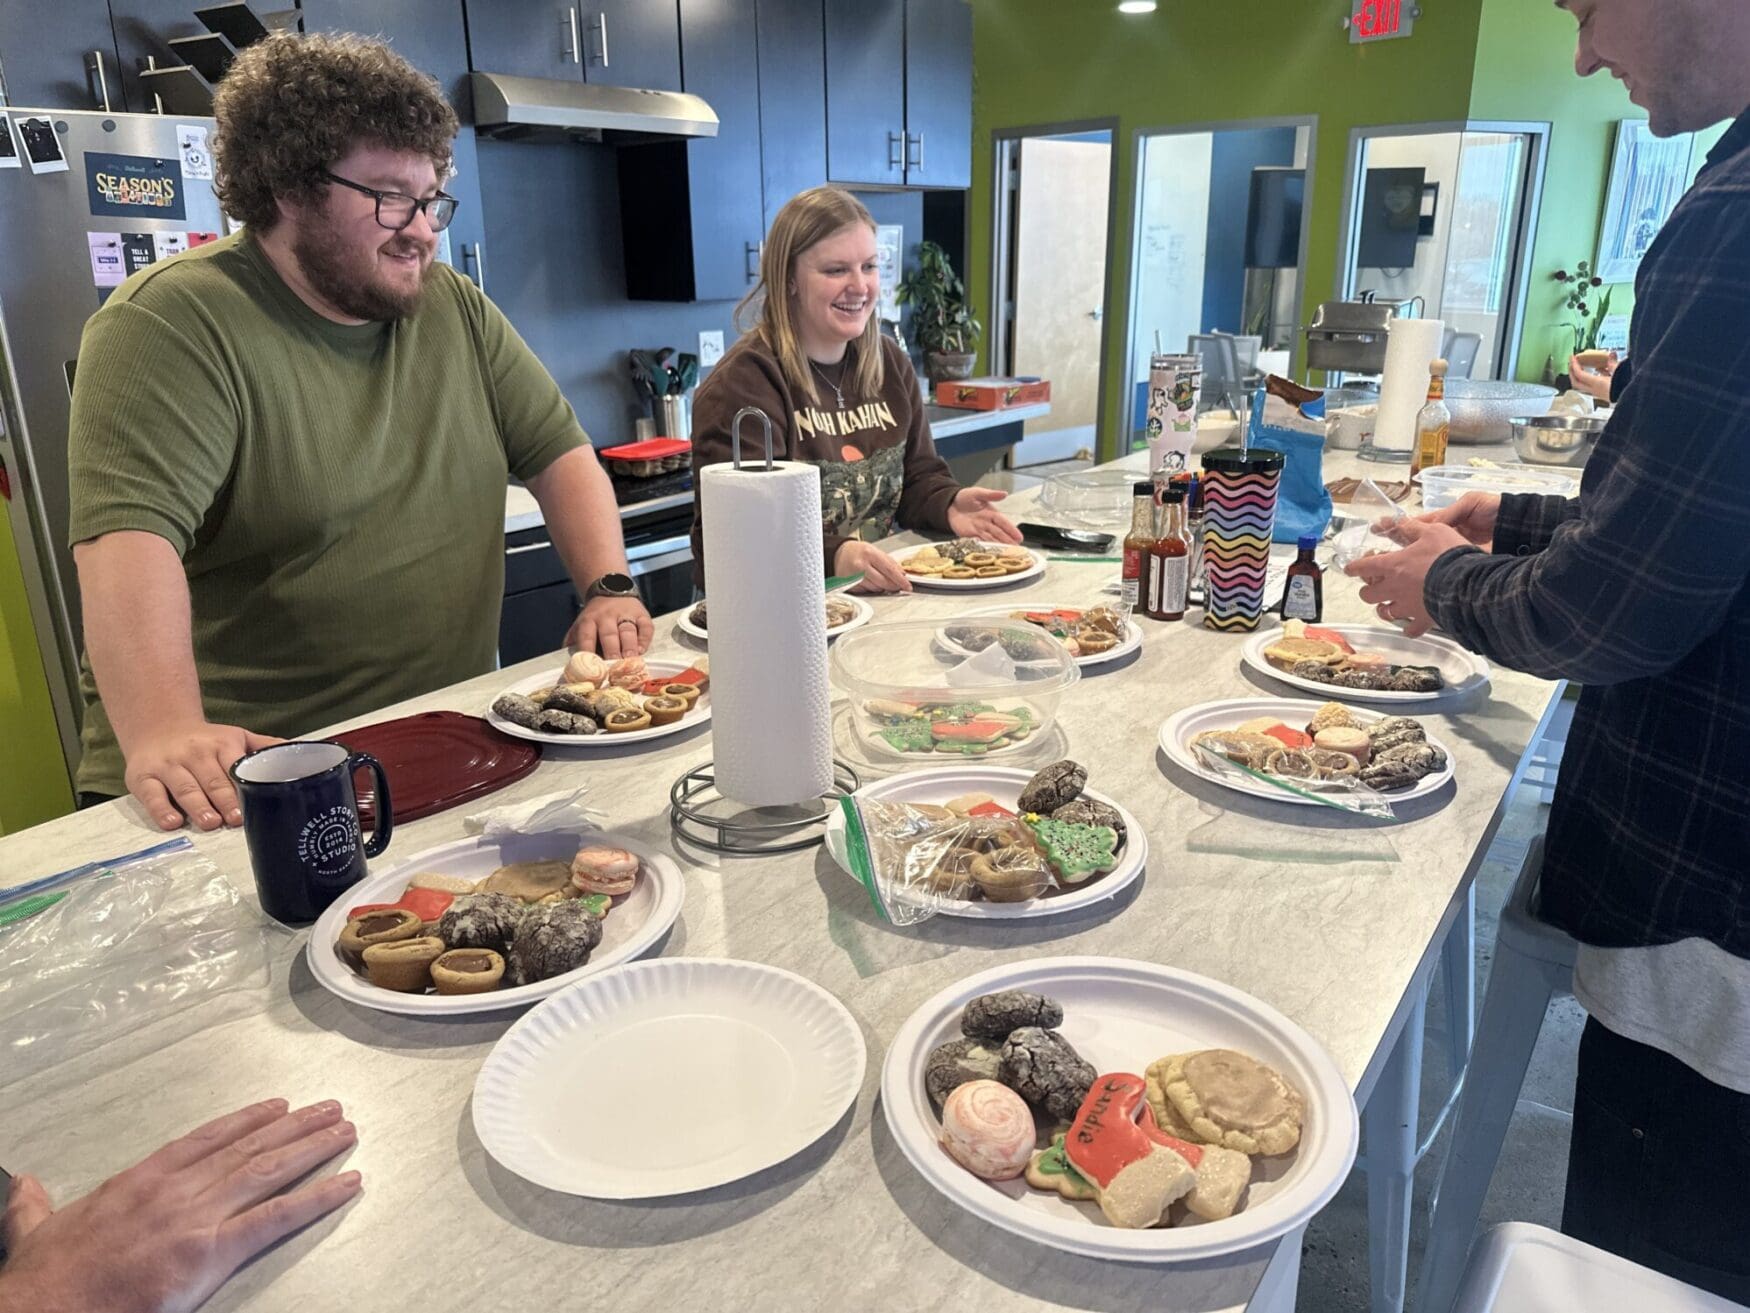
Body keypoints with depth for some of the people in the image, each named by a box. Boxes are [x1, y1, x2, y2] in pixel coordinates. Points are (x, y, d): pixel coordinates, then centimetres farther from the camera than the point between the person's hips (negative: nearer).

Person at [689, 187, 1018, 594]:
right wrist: (833, 555, -37)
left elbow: (917, 476, 17)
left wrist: (949, 505, -5)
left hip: (878, 592, 5)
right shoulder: (744, 380, -12)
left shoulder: (890, 364, 13)